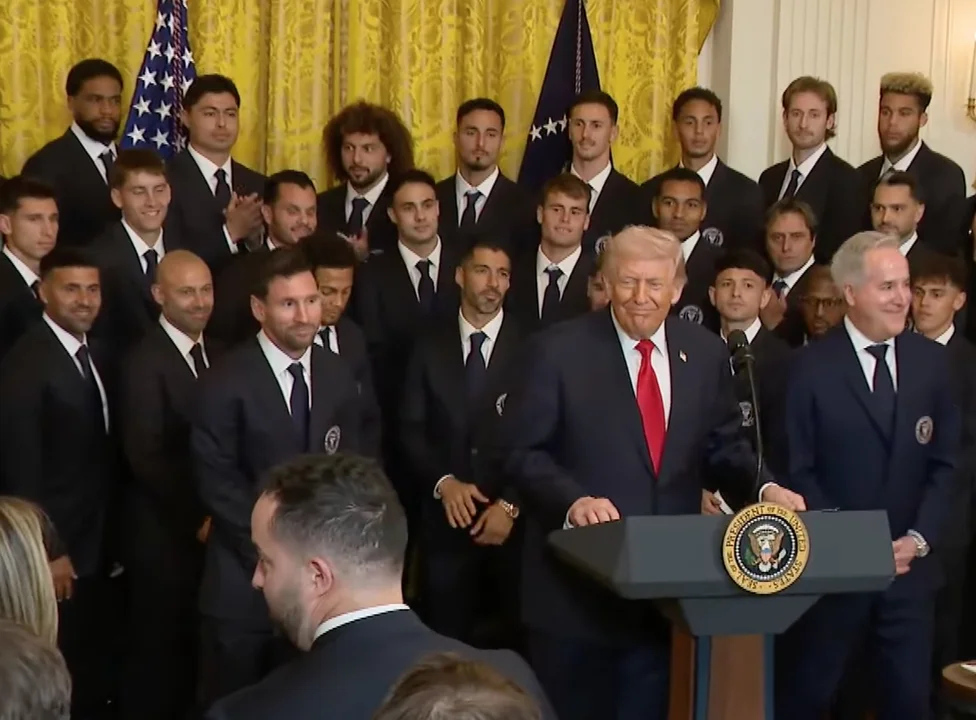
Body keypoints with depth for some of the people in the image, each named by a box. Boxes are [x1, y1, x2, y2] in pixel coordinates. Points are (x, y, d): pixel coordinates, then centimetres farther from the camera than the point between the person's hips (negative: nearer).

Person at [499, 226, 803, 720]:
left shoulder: (706, 353, 5)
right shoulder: (558, 350, -8)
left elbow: (725, 446, 9)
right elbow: (521, 451, -9)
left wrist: (763, 489, -11)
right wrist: (573, 501, -25)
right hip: (576, 582, -3)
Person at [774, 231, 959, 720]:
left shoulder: (930, 360, 4)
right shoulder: (812, 367, -7)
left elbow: (946, 463, 4)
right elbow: (798, 471, -7)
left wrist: (919, 539, -7)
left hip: (909, 566, 3)